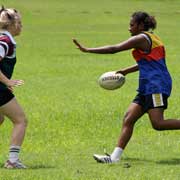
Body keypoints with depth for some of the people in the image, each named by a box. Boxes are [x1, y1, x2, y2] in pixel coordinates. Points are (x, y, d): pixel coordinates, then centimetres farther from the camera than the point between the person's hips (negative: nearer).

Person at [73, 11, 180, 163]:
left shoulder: (141, 39, -9)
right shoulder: (151, 38, 20)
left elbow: (114, 49, -11)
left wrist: (87, 50, -6)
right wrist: (126, 71, 32)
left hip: (156, 86, -10)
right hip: (147, 88, 10)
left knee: (158, 124, -18)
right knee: (128, 119, 3)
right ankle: (115, 156, -2)